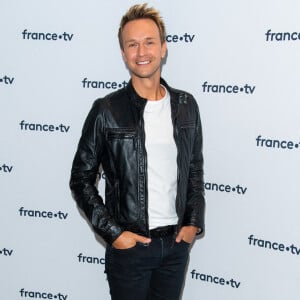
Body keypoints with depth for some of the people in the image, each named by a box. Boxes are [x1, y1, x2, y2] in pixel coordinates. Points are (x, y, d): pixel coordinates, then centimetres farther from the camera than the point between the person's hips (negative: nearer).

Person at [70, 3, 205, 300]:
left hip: (176, 244, 3)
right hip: (128, 246, -3)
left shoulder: (186, 105, 1)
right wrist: (113, 232, -10)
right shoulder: (106, 110, -10)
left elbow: (195, 170, 10)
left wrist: (194, 222, 2)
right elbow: (81, 179, -5)